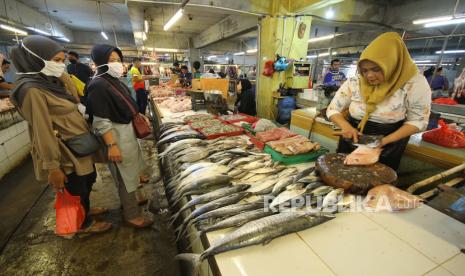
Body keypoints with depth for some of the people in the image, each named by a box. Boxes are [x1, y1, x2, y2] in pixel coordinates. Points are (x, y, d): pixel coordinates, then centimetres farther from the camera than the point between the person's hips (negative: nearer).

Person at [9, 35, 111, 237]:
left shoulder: (52, 81, 7)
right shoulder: (31, 90, -22)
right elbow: (42, 131, -23)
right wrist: (53, 167, -21)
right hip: (65, 152, -9)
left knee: (89, 179, 26)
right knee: (77, 189, 12)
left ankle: (85, 209, 52)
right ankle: (84, 224, 38)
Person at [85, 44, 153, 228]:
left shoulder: (115, 80, 7)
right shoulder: (98, 85, -19)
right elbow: (101, 122, -22)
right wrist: (112, 146, -24)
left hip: (127, 131, 9)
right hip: (116, 136, -9)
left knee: (128, 173, 23)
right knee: (124, 176, 4)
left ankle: (129, 199, 45)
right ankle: (131, 215, 22)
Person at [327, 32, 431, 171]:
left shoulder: (414, 84, -15)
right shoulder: (354, 83, -10)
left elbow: (417, 120, -11)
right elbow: (333, 109, -5)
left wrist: (385, 140, -25)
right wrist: (345, 126, -25)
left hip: (386, 150, -2)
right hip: (351, 144, 2)